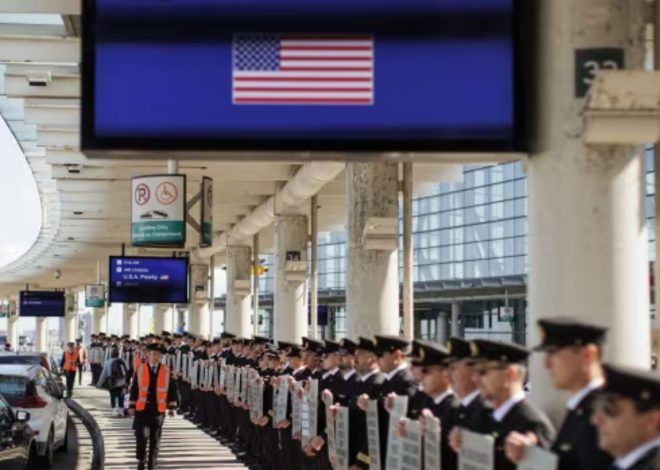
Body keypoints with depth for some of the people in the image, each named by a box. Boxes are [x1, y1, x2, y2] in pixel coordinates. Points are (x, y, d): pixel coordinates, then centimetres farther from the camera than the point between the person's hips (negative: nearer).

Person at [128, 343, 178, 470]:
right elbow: (134, 388, 2)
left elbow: (171, 389, 6)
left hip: (158, 410, 1)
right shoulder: (141, 369, -1)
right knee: (141, 436, -6)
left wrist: (171, 407, 4)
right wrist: (132, 406, 0)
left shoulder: (166, 370, 1)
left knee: (155, 438, 8)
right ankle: (141, 459, 12)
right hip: (142, 408, -1)